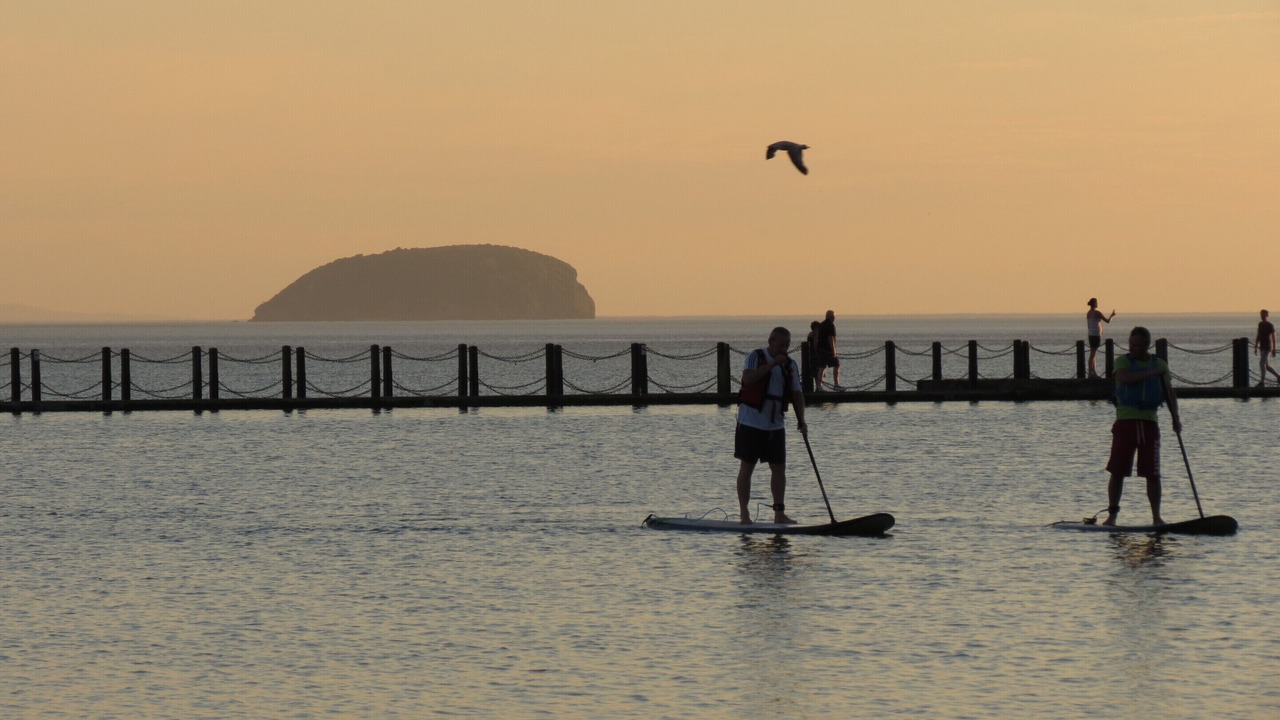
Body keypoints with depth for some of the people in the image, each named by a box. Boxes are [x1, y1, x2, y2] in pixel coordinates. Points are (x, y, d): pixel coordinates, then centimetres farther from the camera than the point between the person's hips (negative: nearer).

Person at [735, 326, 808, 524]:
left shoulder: (790, 365, 7)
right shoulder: (755, 357, -7)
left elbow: (796, 394, 7)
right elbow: (748, 379, -24)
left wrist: (801, 420, -6)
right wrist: (772, 364, -26)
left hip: (776, 425, 5)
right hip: (750, 423, -5)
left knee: (779, 468, 3)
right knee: (747, 467, -2)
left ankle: (779, 513, 7)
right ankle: (744, 513, 2)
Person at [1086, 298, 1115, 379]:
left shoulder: (1088, 313, 10)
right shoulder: (1097, 313, -13)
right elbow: (1107, 321, -9)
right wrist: (1112, 315, 10)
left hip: (1090, 335, 8)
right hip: (1096, 335, -8)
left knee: (1093, 354, 13)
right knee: (1093, 354, -8)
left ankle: (1093, 372, 18)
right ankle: (1091, 373, -9)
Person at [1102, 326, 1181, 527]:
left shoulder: (1160, 365, 11)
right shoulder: (1123, 361, 3)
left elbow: (1170, 394, 7)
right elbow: (1124, 378, -19)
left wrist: (1175, 418, -7)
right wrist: (1152, 373, -20)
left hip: (1149, 422, 2)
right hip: (1125, 420, -2)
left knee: (1153, 473, -1)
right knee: (1117, 471, -4)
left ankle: (1156, 516, 4)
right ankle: (1112, 514, 3)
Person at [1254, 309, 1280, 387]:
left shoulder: (1270, 325, -10)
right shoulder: (1260, 324, 13)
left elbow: (1274, 338, -11)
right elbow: (1258, 337, 18)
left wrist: (1274, 350, -14)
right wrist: (1255, 347, 16)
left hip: (1267, 347, -8)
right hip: (1262, 347, 8)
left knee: (1262, 363, -16)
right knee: (1266, 365, 11)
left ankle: (1262, 382, -14)